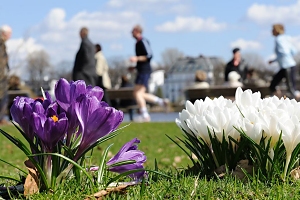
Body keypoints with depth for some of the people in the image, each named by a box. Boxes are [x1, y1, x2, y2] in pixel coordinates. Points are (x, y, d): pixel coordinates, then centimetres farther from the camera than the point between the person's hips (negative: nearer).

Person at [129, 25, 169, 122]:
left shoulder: (143, 41, -10)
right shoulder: (138, 43, 20)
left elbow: (149, 56, -19)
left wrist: (137, 58, -24)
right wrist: (134, 67, 21)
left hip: (144, 71, -10)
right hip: (141, 71, 10)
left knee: (138, 93, -14)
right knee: (139, 94, 10)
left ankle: (144, 115, -14)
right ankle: (162, 101, 9)